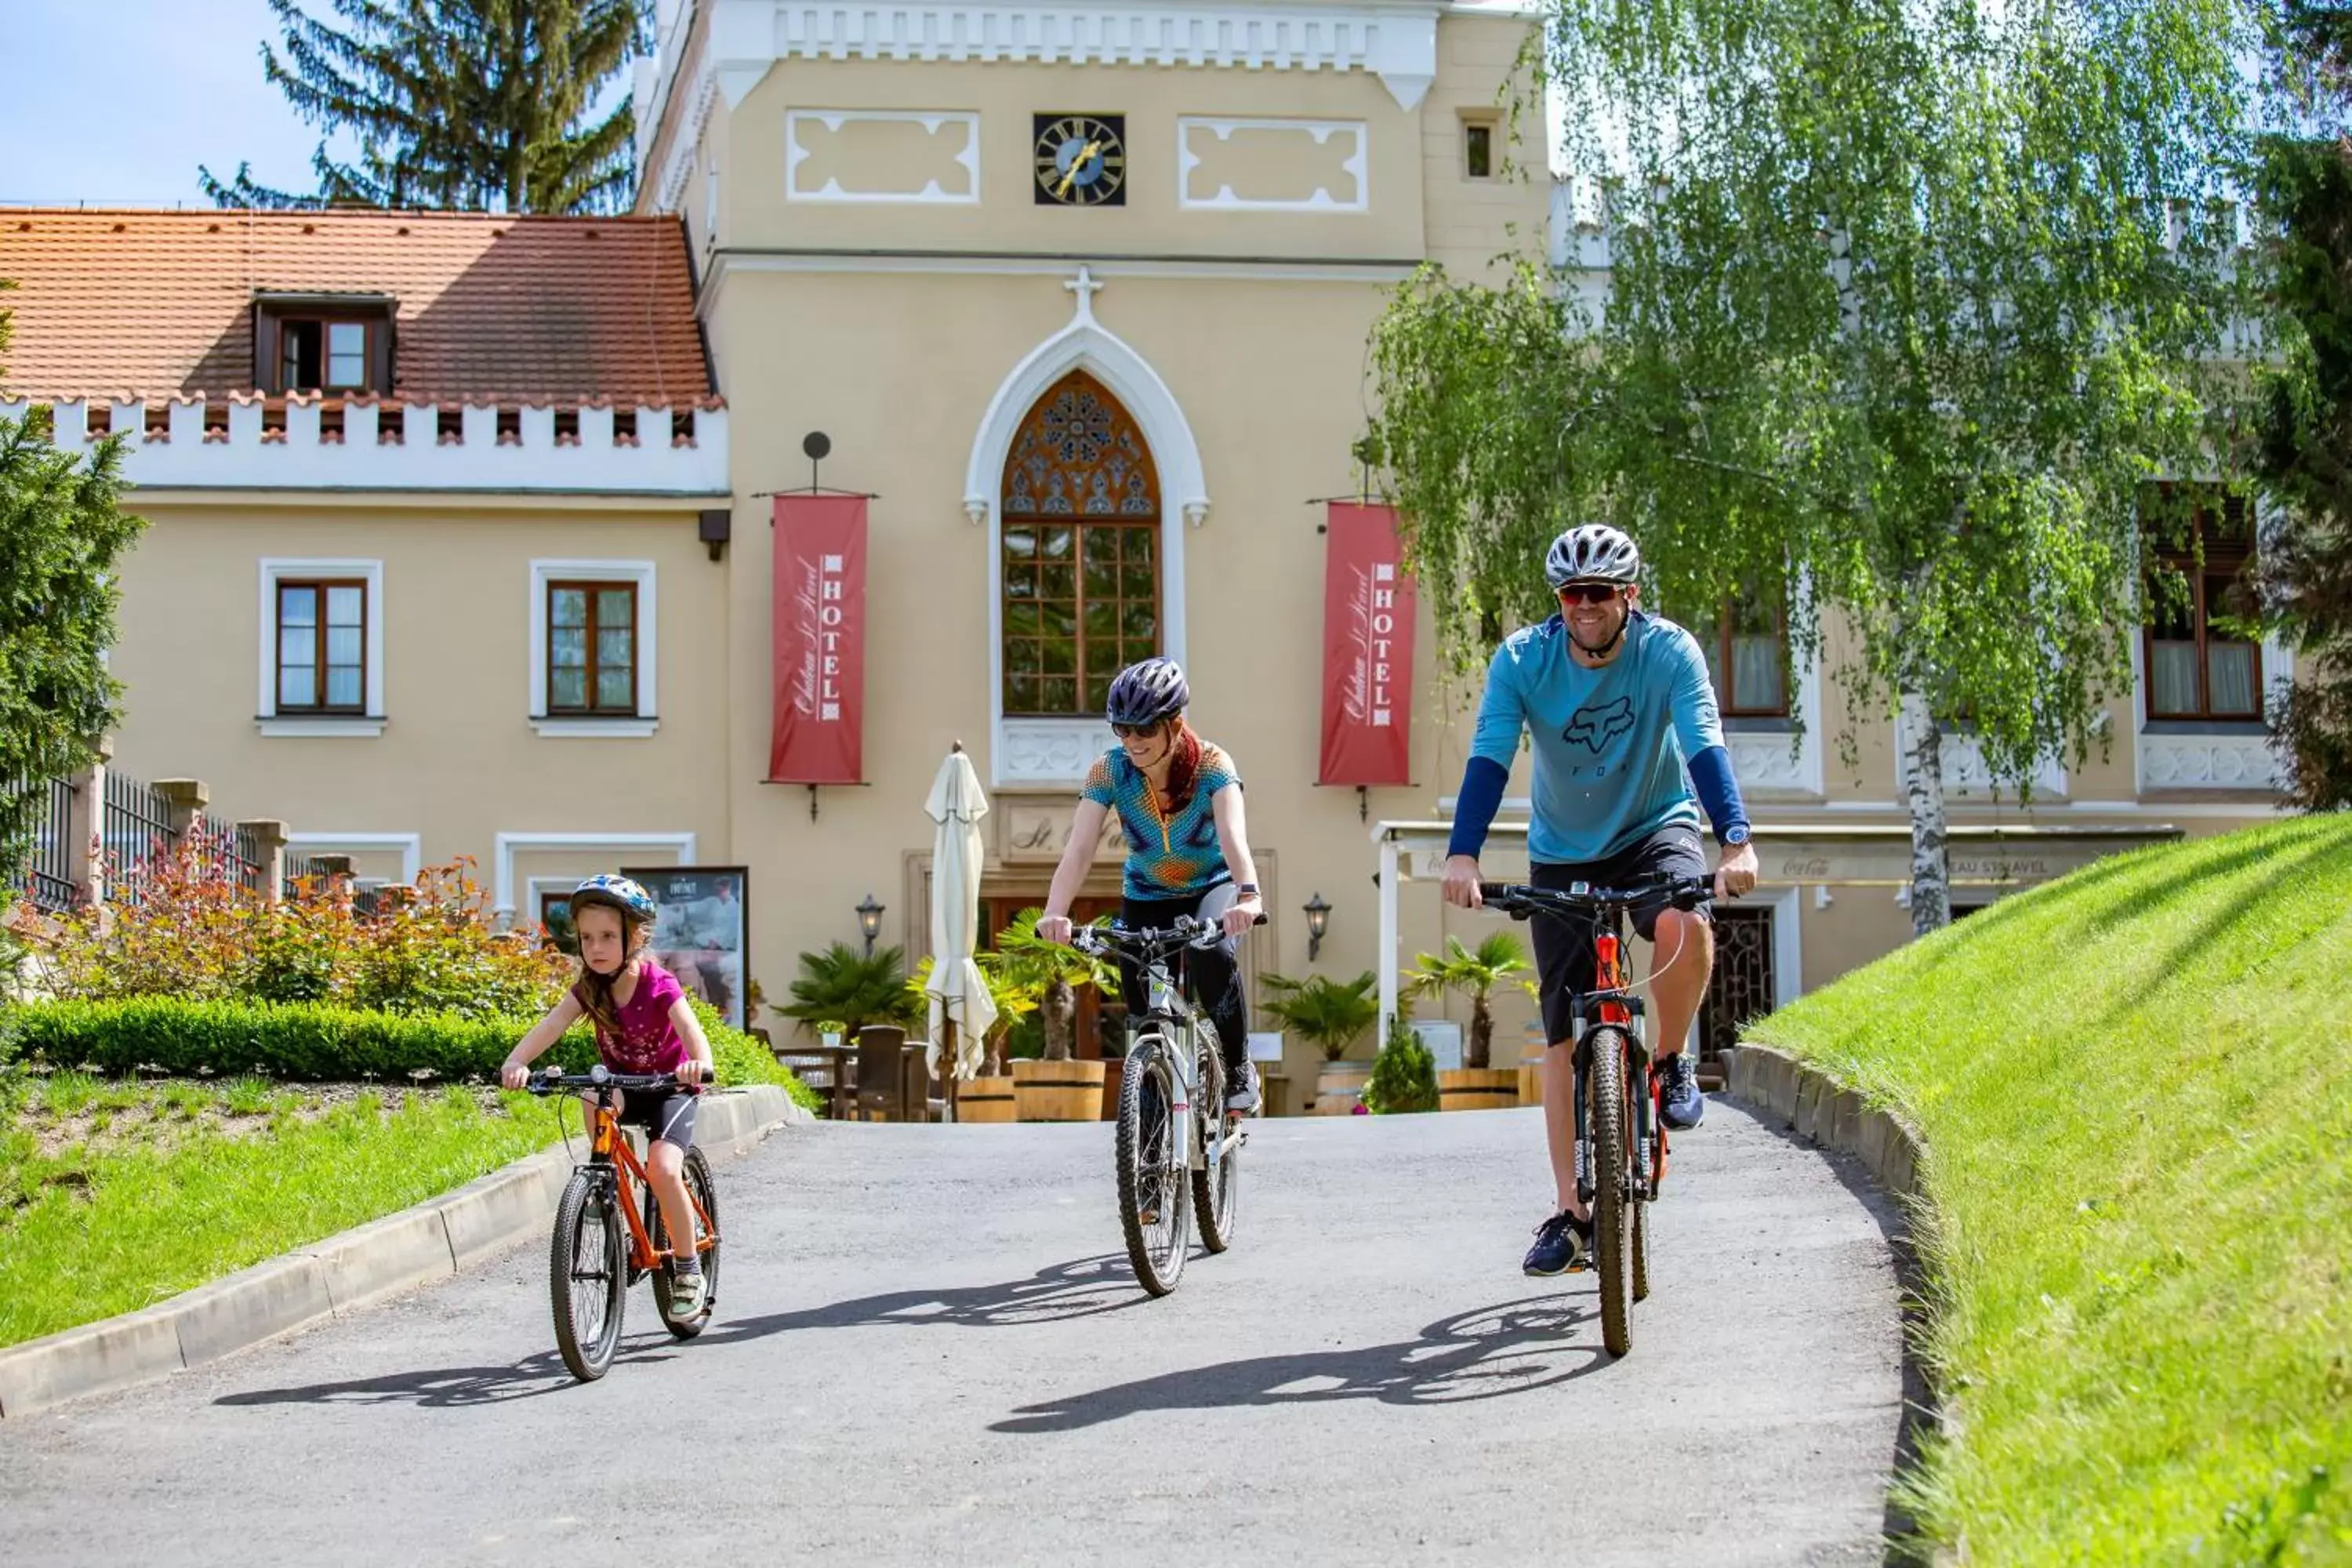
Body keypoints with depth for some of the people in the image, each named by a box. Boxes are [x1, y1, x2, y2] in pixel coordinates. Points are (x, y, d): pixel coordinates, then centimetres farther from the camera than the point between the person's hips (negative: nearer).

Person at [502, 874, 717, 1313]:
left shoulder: (658, 984, -21)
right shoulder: (590, 988, -11)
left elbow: (690, 1029, -37)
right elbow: (551, 1024, -26)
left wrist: (699, 1063, -60)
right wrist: (516, 1062, -46)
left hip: (670, 1087, -3)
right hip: (624, 1084, 3)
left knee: (663, 1168, -25)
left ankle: (688, 1270, -6)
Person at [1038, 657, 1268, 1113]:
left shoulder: (1211, 765, -26)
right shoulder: (1110, 771, -22)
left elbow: (1233, 836, -42)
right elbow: (1079, 849, -31)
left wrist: (1248, 896, -61)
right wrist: (1055, 912, -49)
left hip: (1212, 888, -2)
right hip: (1146, 898, 2)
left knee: (1212, 955, -33)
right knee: (1143, 1010, -11)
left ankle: (1239, 1069, -12)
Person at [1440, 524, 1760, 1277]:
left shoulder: (1668, 651, -19)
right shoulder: (1522, 659, -16)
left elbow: (1704, 746, -30)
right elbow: (1489, 758, -26)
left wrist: (1736, 840, -46)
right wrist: (1463, 855, -41)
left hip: (1656, 829, -1)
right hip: (1564, 854, 2)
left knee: (1684, 927, -36)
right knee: (1564, 1034, -2)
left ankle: (1671, 1062, -6)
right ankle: (1572, 1214, 6)